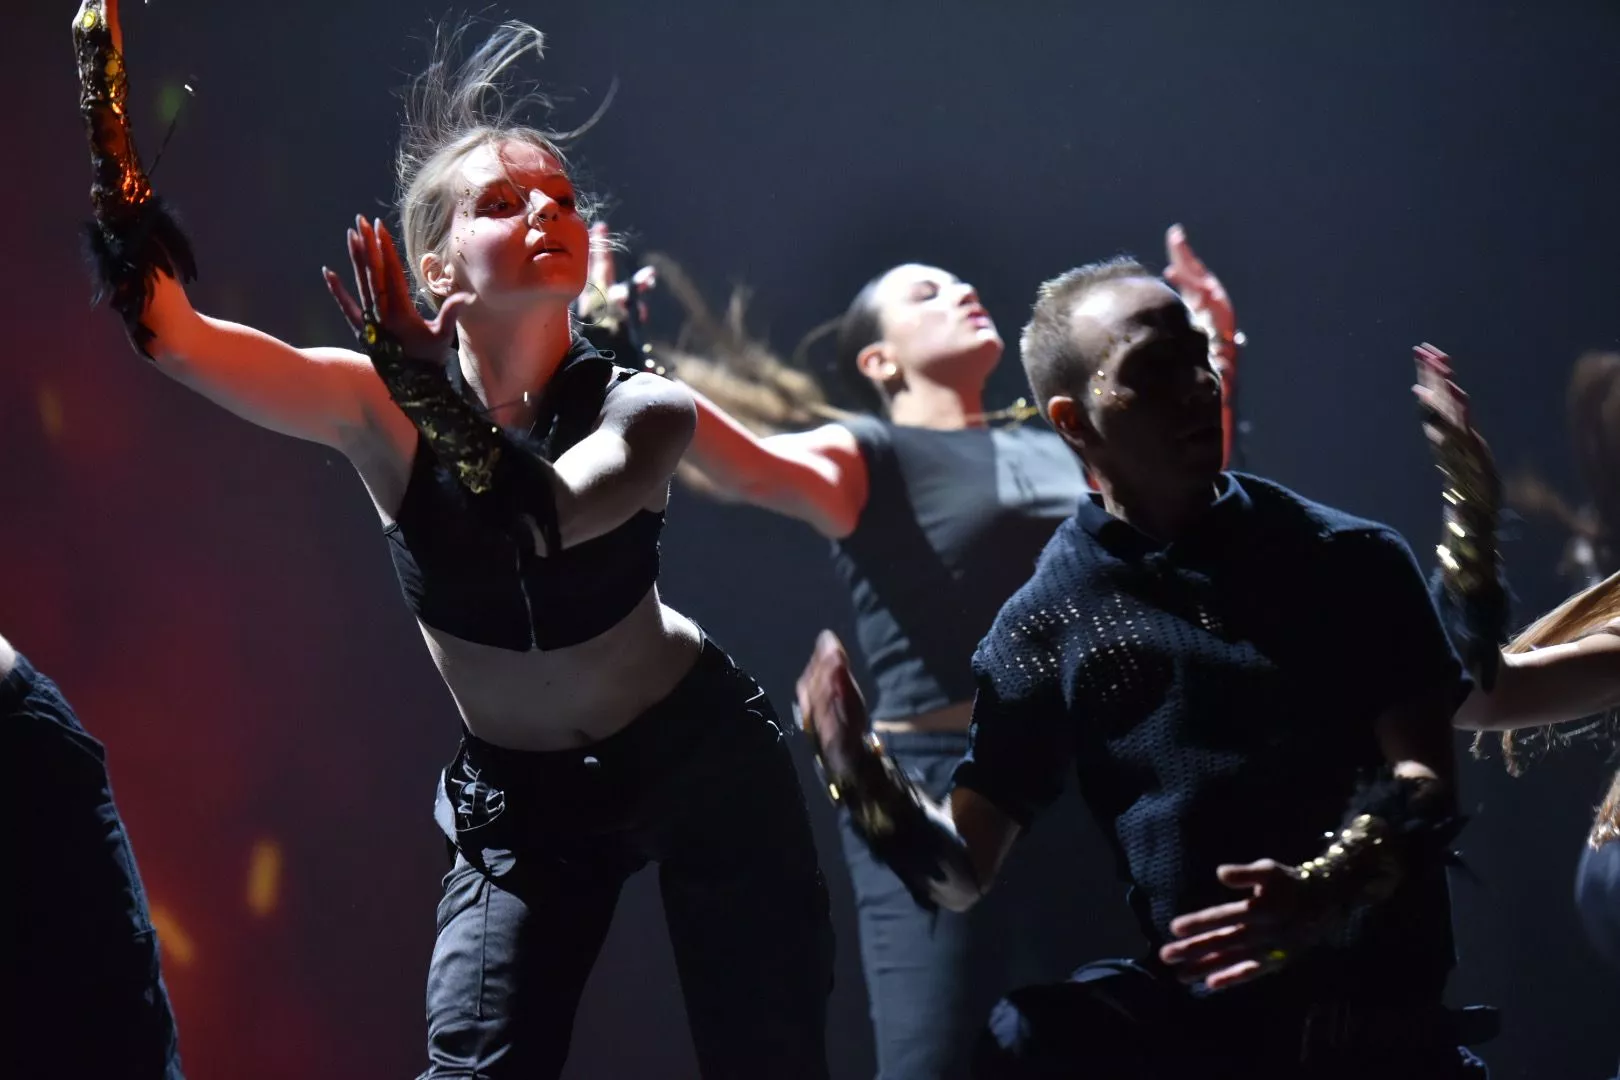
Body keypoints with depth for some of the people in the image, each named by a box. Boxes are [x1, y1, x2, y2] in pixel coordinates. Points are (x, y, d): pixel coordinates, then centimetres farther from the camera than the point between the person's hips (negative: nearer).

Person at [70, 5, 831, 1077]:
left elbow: (534, 519, -40)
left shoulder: (645, 412, -18)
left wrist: (420, 374, -48)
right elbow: (166, 326, -31)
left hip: (700, 757, 0)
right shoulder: (380, 410, -18)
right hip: (519, 792, 1)